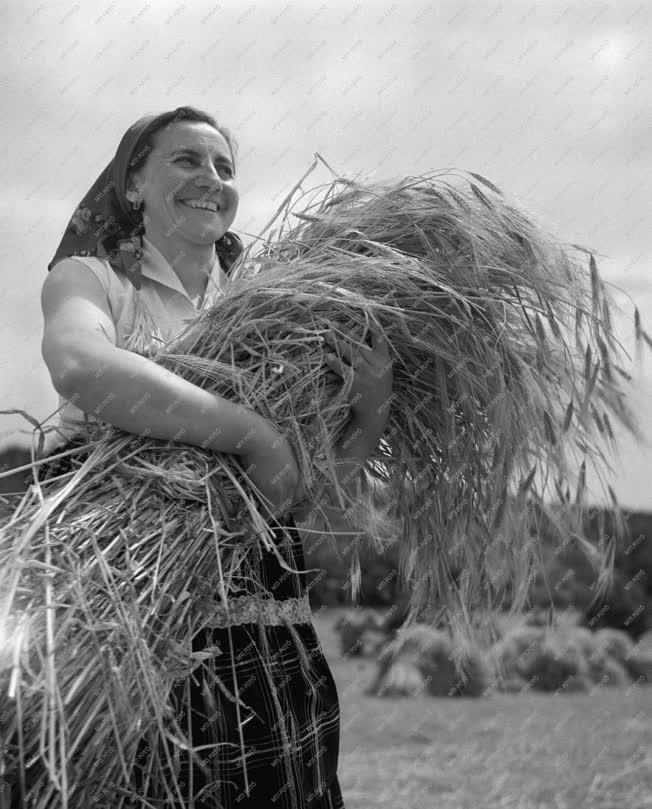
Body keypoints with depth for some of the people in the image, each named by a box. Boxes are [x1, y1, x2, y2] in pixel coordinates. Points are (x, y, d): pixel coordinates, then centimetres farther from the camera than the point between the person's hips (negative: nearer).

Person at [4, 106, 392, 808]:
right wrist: (255, 435, -22)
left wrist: (369, 419, -6)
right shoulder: (90, 278, 5)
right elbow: (82, 367, -22)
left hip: (263, 640, 4)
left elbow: (321, 506, 12)